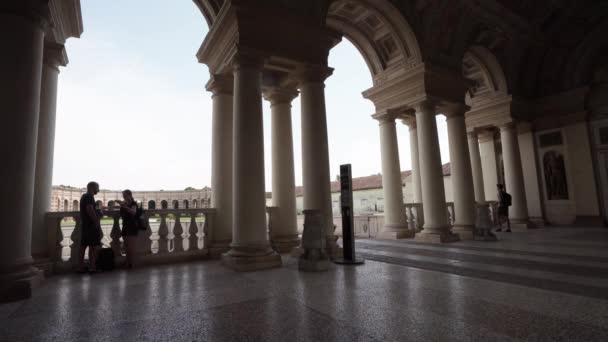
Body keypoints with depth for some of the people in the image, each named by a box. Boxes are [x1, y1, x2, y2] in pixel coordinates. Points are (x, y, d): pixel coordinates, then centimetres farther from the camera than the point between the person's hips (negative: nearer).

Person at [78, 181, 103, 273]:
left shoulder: (83, 196, 19)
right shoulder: (89, 197, -12)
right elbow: (90, 210, -21)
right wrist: (98, 224, -20)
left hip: (85, 224, 10)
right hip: (91, 225, -10)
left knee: (83, 246, 10)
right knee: (93, 246, -6)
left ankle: (81, 267, 14)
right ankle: (92, 267, -4)